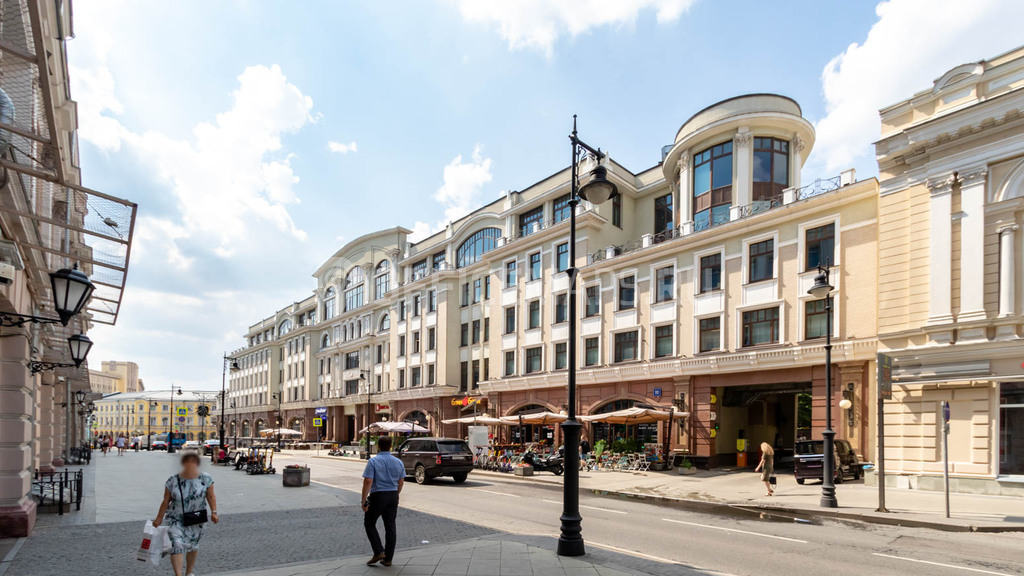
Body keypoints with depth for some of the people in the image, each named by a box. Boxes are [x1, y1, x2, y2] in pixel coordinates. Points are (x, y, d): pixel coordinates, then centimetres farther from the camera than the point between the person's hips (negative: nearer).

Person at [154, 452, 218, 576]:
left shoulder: (205, 479, -10)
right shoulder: (173, 481, -10)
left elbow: (211, 496, -3)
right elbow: (166, 501, -1)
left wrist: (214, 512, -12)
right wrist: (159, 518, 5)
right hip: (176, 519, -1)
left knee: (193, 546, 16)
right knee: (177, 545, -17)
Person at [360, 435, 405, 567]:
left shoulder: (373, 461, -11)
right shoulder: (398, 462, 5)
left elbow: (367, 482, -16)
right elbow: (401, 482, 11)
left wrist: (364, 501, -11)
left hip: (377, 497, -5)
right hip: (393, 497, 5)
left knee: (369, 523, 13)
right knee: (390, 526, 8)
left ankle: (378, 552, 3)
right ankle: (388, 558, 11)